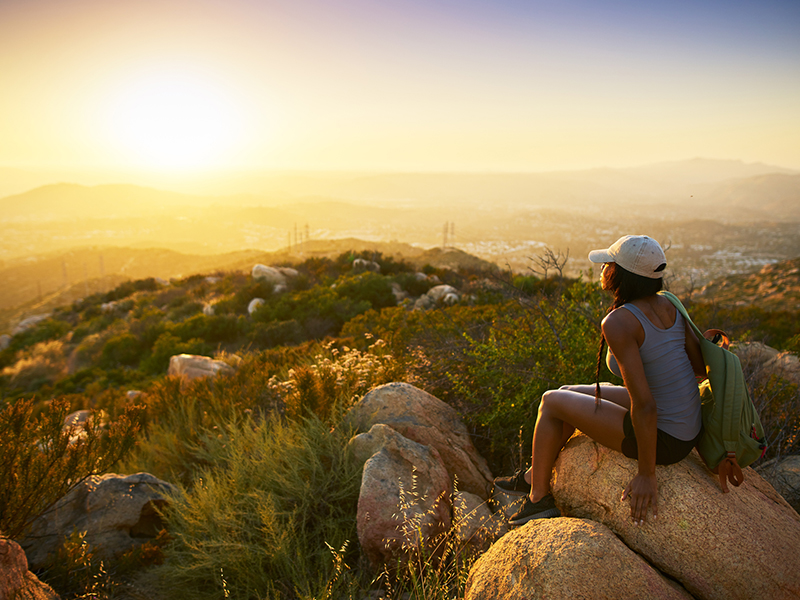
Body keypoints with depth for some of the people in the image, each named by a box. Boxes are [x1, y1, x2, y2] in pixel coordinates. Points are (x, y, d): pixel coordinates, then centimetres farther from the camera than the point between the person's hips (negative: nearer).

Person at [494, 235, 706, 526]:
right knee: (568, 392, 18)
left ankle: (539, 497, 24)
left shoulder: (618, 322, -25)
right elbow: (701, 366, 5)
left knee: (551, 401, 6)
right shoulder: (668, 305, 0)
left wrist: (646, 475, -17)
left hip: (660, 440, -8)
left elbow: (644, 405, -27)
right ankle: (534, 476, 36)